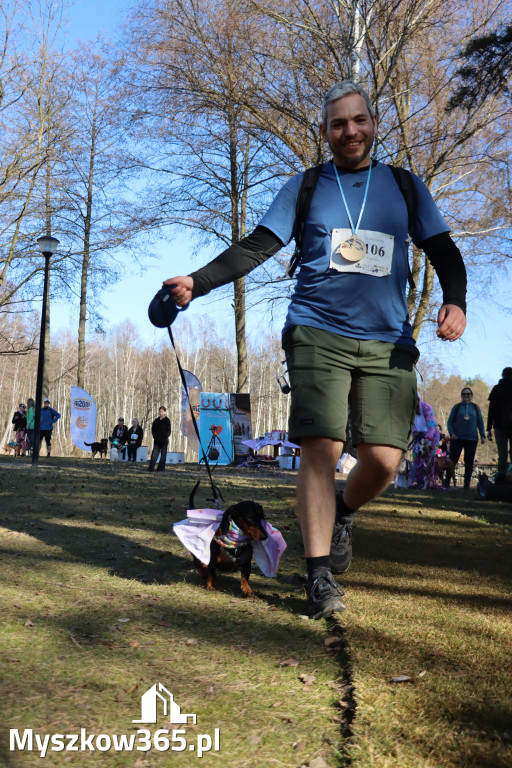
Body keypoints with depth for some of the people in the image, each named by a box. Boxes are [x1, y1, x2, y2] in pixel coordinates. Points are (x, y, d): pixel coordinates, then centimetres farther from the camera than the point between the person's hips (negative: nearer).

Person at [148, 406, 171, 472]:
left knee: (163, 455, 2)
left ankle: (161, 468, 7)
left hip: (164, 441, -3)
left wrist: (165, 437, -8)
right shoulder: (156, 420, 10)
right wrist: (155, 436, 2)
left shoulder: (167, 421, -1)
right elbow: (153, 429, 14)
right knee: (154, 454, -5)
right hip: (156, 441, 3)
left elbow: (168, 431, -1)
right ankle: (151, 468, -7)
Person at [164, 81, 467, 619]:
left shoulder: (405, 186, 15)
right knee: (321, 448, -13)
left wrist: (455, 301, -5)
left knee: (383, 459, -8)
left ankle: (342, 514, 26)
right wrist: (196, 282, -6)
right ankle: (319, 575, -2)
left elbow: (442, 250, 15)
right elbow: (256, 248, 6)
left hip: (387, 342, 1)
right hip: (317, 335, -1)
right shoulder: (304, 187, 12)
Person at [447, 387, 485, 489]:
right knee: (452, 460, -8)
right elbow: (450, 421, 7)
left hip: (472, 439, 2)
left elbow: (480, 423, 15)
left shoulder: (476, 408, 11)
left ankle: (467, 484, 10)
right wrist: (451, 433, -8)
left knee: (469, 462, 3)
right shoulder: (457, 407, 7)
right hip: (457, 438, -2)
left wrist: (482, 436, 5)